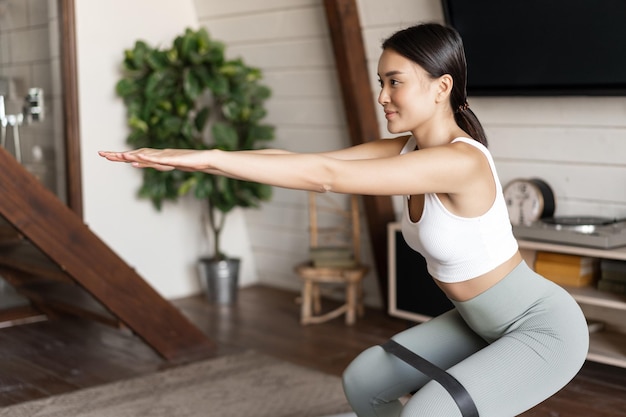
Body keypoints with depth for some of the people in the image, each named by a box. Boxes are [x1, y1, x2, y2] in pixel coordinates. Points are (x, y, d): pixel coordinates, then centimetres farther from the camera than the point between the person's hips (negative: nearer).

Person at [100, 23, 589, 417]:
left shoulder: (461, 161, -31)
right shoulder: (406, 149, -5)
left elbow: (327, 177, -37)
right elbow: (305, 160, -12)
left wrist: (211, 157, -37)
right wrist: (195, 157, -20)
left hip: (546, 329, -9)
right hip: (483, 325, 9)